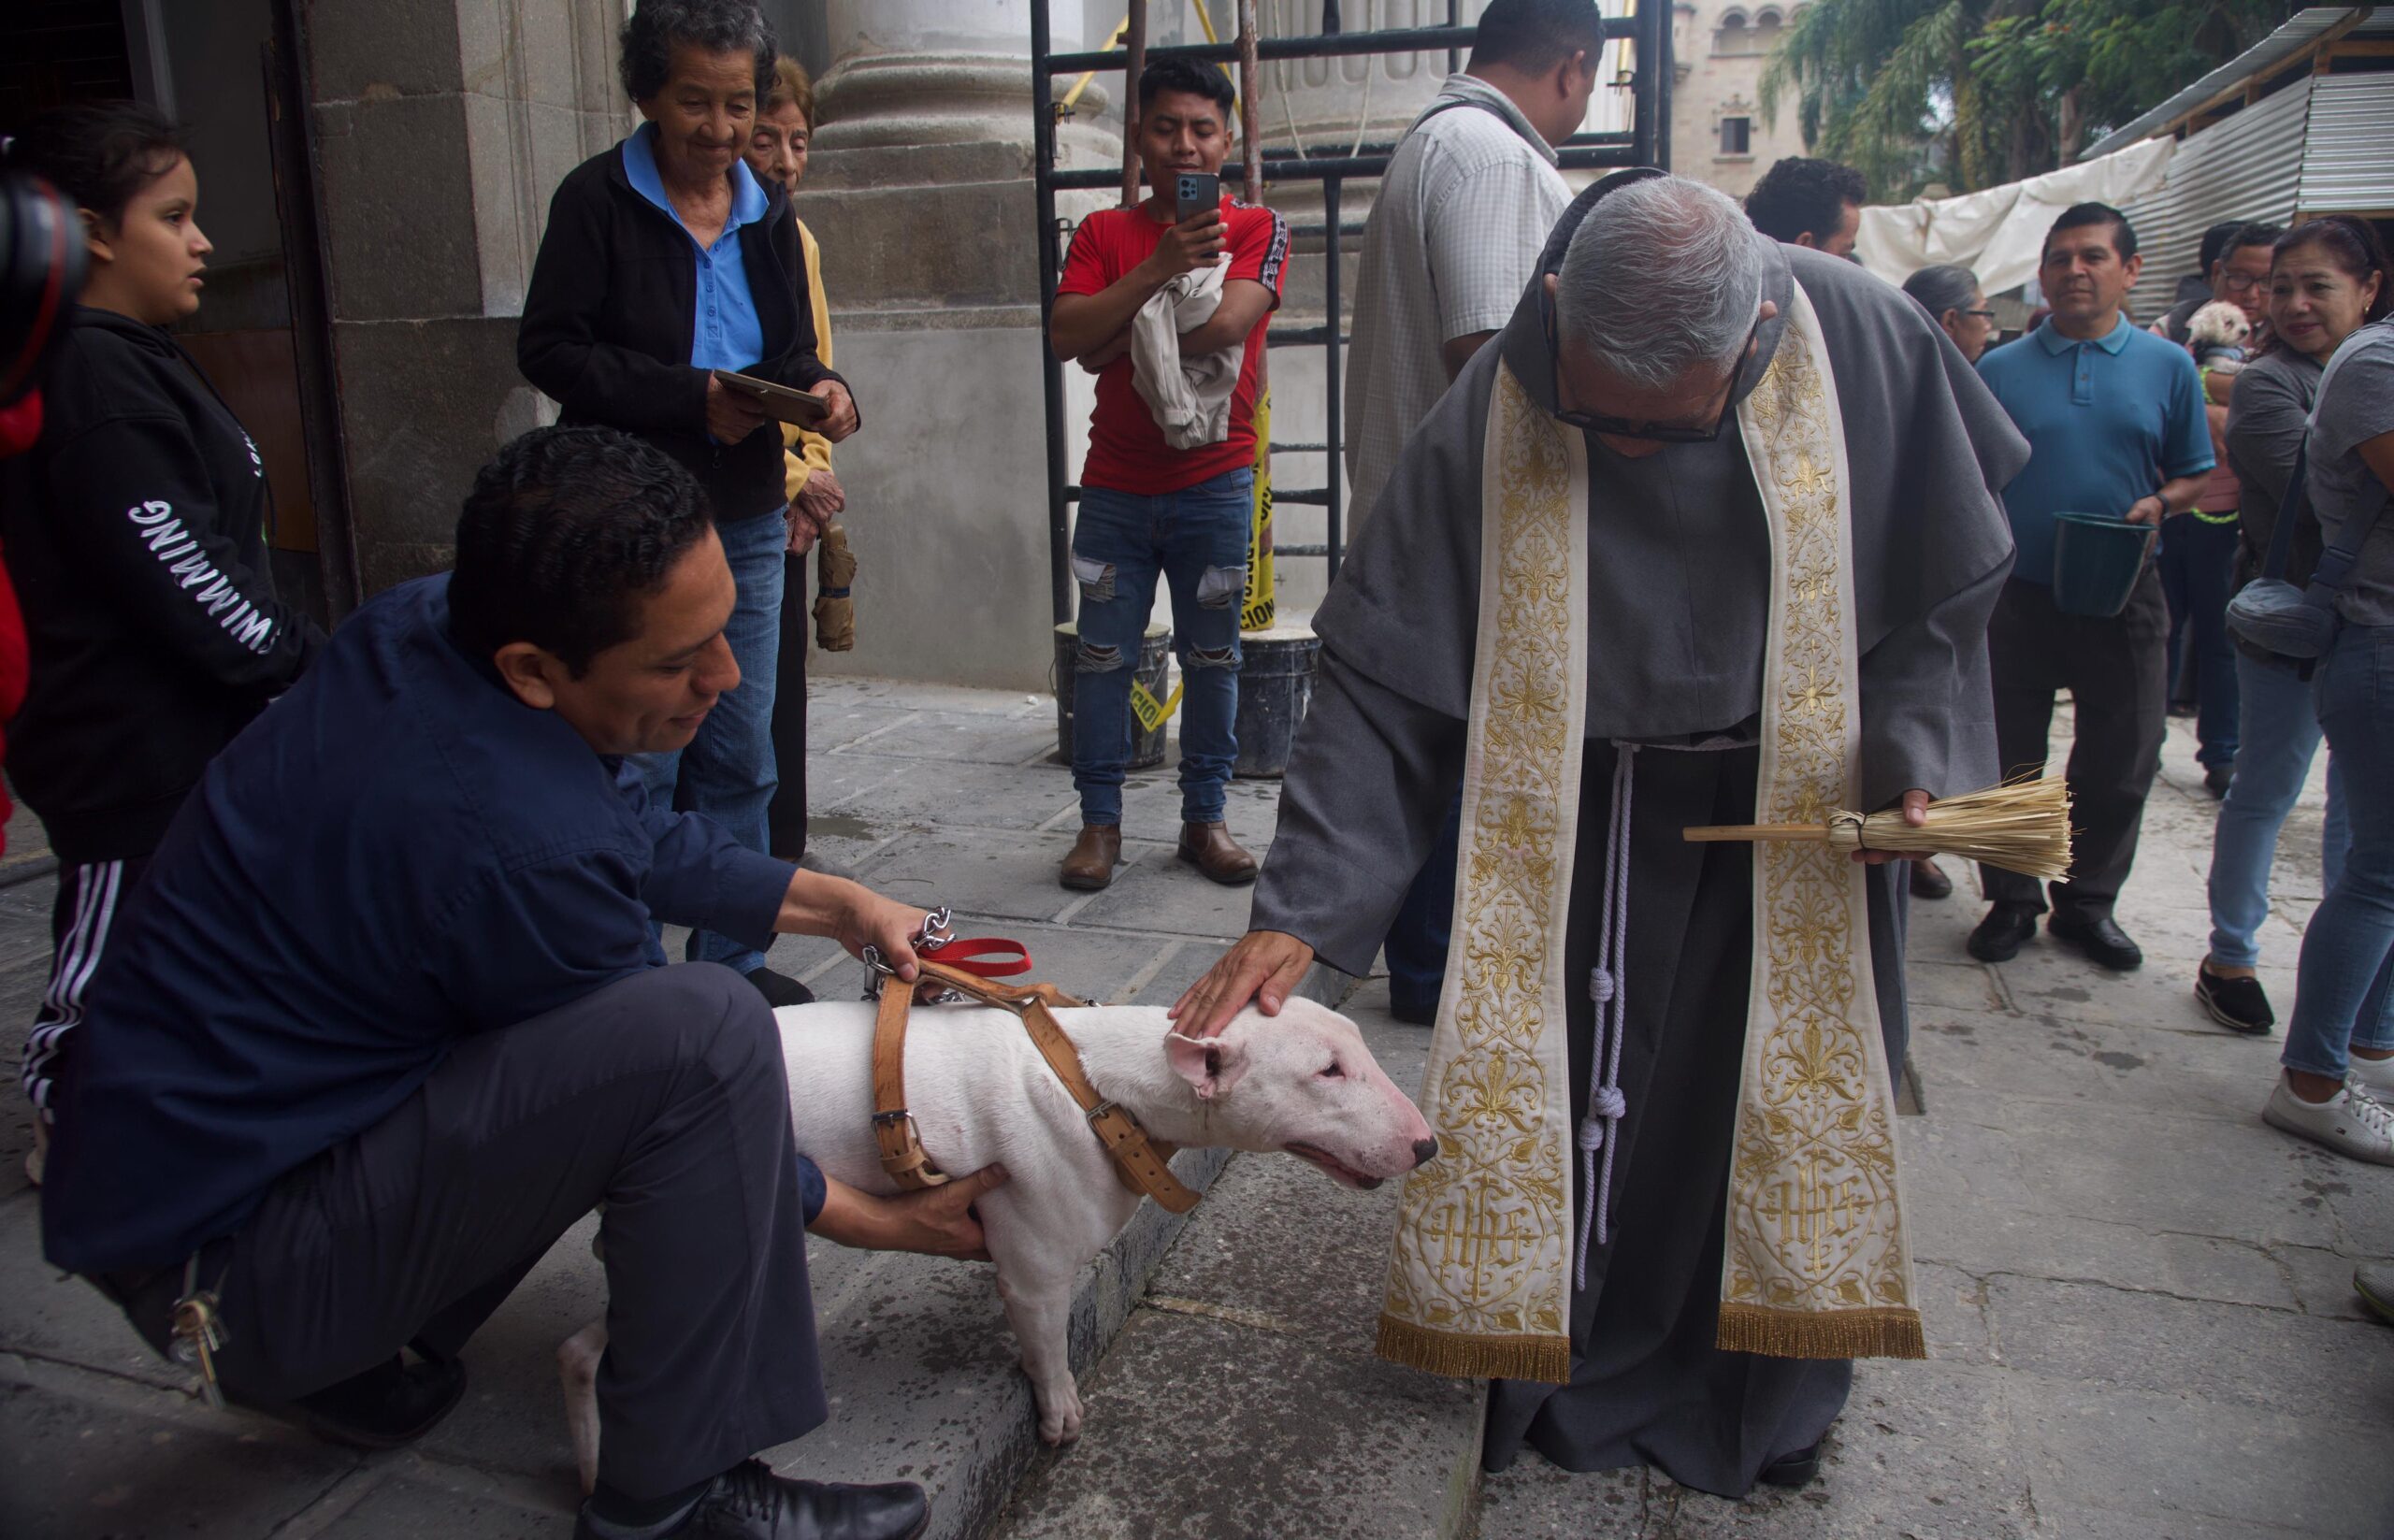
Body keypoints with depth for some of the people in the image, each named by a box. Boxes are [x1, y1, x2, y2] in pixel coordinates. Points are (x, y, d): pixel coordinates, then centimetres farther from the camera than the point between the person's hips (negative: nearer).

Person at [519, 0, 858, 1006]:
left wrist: (824, 391, -7)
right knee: (640, 766, -2)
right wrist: (692, 397, -20)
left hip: (747, 523, 6)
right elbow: (550, 349, -10)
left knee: (739, 760, 12)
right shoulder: (598, 199, -6)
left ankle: (729, 961, 26)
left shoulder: (767, 211, 11)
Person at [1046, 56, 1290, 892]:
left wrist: (1118, 339, -6)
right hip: (1115, 485, 2)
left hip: (1214, 484, -1)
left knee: (1211, 659, 6)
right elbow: (1066, 335, -7)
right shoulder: (1103, 233, 9)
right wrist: (1159, 269, -15)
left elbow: (1224, 325, -16)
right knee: (1102, 657, 2)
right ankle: (1100, 822, 13)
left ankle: (1204, 820, 18)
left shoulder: (1256, 228, 2)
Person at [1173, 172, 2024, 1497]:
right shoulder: (1491, 417, -24)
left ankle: (1766, 1402, 35)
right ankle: (1592, 1374, 29)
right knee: (1590, 1089, 1)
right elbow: (1384, 677, -22)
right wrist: (1302, 905, -27)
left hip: (1808, 793, 2)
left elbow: (1941, 580, -4)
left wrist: (1909, 749, -16)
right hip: (1609, 802, -1)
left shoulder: (1866, 342, -21)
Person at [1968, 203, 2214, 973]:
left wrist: (2157, 505, -12)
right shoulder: (1999, 370, 2)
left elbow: (2194, 474, 9)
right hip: (2016, 596, -1)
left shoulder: (2168, 366, 4)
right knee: (2009, 762, 7)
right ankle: (2012, 899, 23)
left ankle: (2087, 900, 25)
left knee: (2120, 763, 8)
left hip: (2121, 597, 1)